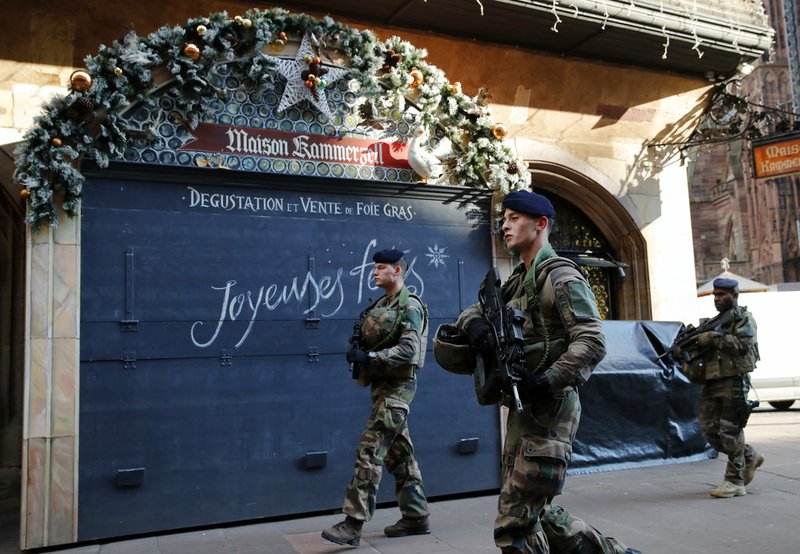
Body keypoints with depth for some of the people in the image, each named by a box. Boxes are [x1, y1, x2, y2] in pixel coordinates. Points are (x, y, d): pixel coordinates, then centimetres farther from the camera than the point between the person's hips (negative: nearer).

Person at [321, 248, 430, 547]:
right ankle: (416, 517, 20)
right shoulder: (381, 304, 15)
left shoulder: (410, 306, -12)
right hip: (382, 384, 9)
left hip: (397, 386, -9)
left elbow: (408, 350, -22)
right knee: (399, 453, 12)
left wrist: (368, 357, -24)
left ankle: (353, 524, -9)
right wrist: (357, 348, 0)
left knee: (369, 451, -12)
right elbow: (372, 343, 21)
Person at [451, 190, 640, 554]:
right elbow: (473, 310, 15)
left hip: (548, 409, -9)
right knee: (538, 514, 18)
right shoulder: (516, 282, 18)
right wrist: (475, 323, -9)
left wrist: (547, 382, -26)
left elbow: (592, 342, -17)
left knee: (514, 525, -7)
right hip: (521, 409, 9)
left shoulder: (561, 276, -9)